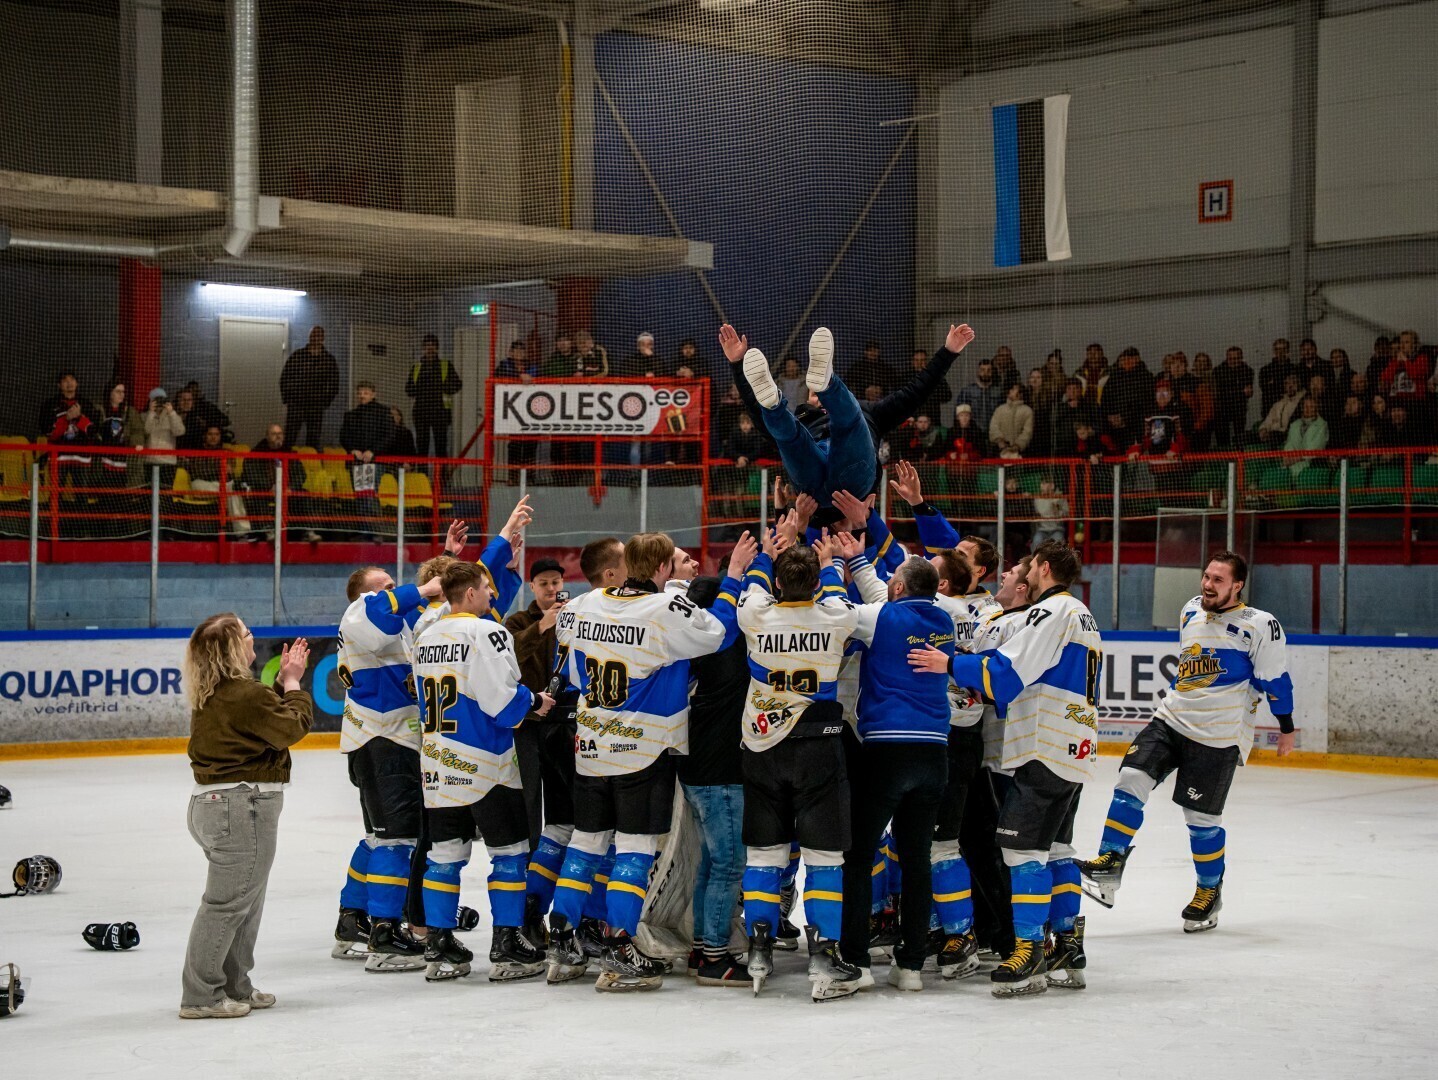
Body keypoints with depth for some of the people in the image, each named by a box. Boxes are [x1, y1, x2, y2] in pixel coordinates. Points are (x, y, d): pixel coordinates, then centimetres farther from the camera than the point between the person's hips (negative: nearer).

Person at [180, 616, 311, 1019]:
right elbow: (292, 727, -11)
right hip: (242, 807, -10)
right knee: (228, 902, -5)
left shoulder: (212, 695, 12)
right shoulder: (244, 694, -19)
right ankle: (201, 996, -1)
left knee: (246, 902, 19)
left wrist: (283, 680, 13)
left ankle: (234, 987, 27)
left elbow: (267, 714, 20)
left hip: (213, 803, 10)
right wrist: (292, 684, 1)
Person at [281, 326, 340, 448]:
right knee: (290, 436, -4)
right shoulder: (297, 355, 4)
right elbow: (284, 378, 5)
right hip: (296, 404, -1)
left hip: (317, 405, 1)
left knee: (314, 439, 2)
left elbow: (334, 383, 8)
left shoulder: (329, 359, 6)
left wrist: (327, 401, -2)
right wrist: (286, 398, -3)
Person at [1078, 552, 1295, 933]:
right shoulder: (1191, 612, 11)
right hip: (1171, 719, 6)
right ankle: (1110, 863, -10)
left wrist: (1286, 727, 1)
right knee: (1132, 778, -13)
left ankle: (1210, 890, 20)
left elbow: (1274, 678, -4)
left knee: (1201, 817, 0)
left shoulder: (1259, 626, -9)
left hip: (1218, 737, -5)